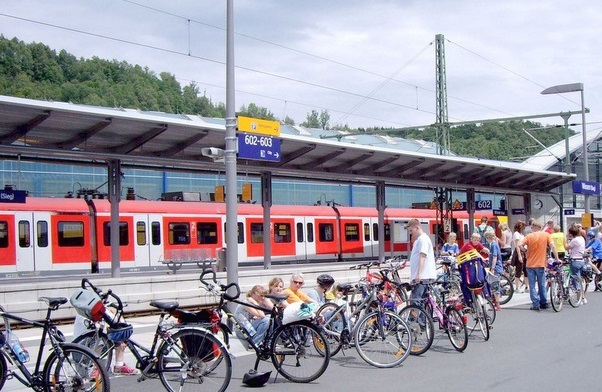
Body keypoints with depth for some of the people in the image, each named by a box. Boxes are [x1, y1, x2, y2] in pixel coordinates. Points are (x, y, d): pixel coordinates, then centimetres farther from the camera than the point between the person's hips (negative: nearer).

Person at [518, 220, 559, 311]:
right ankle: (543, 303, 19)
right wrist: (557, 258, -3)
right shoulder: (546, 235, -2)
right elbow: (552, 246, -8)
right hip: (541, 264, 1)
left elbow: (519, 245, -15)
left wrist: (525, 250, 3)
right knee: (542, 285, 14)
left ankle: (535, 304, 2)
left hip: (530, 264, -1)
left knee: (532, 285, 5)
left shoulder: (529, 236, -4)